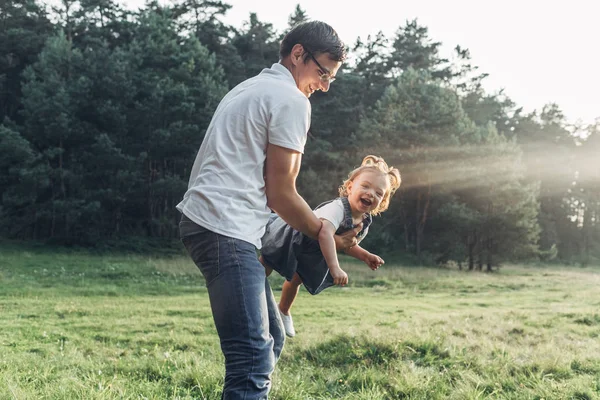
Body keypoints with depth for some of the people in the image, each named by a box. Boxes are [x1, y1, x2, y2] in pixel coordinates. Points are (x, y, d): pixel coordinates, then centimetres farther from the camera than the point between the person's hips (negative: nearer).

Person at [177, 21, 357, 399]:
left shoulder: (251, 88, 24)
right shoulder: (292, 101, -5)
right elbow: (280, 194, -5)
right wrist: (328, 237, 10)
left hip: (204, 222, 11)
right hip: (226, 230, -11)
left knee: (269, 339, 15)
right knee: (253, 360, -15)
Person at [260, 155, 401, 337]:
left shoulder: (364, 223, -13)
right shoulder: (337, 207, -41)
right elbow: (325, 233, -59)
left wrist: (365, 256, -9)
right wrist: (335, 268, -61)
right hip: (288, 236, -8)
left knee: (296, 279, 26)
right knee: (263, 269, 9)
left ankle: (283, 312, 51)